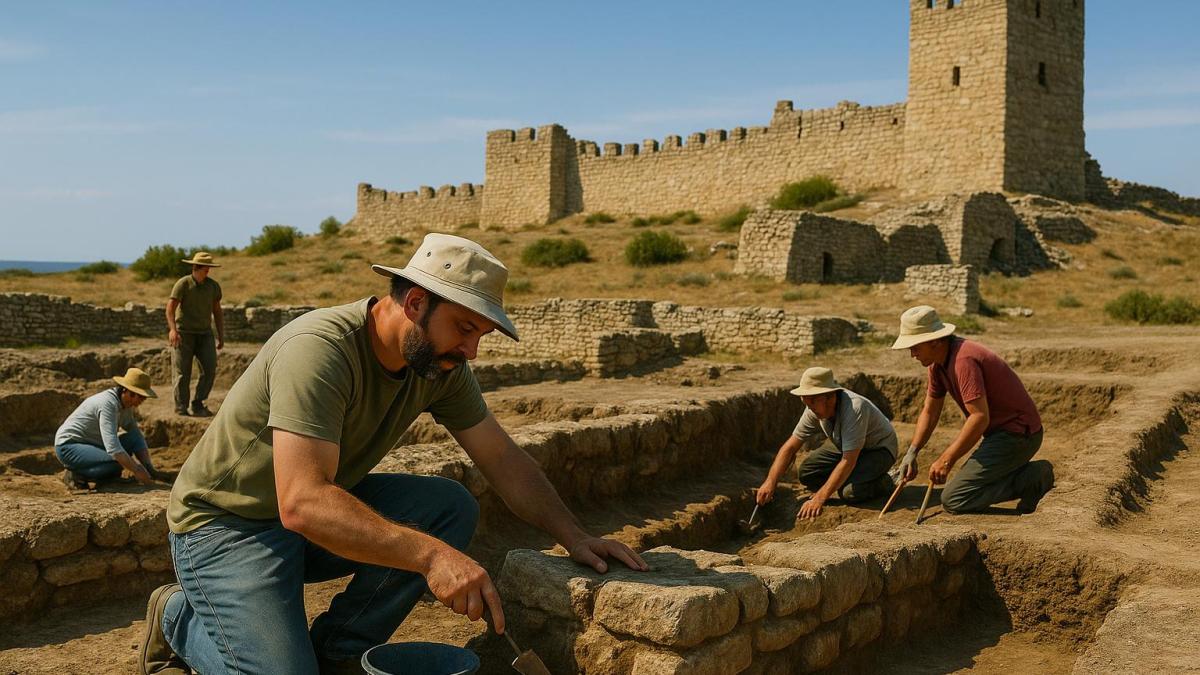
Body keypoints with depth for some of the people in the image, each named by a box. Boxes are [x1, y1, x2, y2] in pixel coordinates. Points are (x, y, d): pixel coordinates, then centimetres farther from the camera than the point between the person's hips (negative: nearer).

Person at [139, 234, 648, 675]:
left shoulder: (440, 364, -7)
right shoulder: (319, 350, -31)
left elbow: (502, 458, 0)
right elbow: (303, 503, -39)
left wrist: (573, 536, -10)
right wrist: (429, 554, -46)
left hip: (326, 506, 7)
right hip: (227, 525, -7)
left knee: (452, 507, -13)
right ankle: (181, 617, 9)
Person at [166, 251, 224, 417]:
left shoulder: (213, 286, 7)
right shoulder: (183, 284, -7)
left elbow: (217, 311, 14)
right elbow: (170, 308, -13)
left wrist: (221, 336, 10)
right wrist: (173, 330, -27)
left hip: (205, 333, 4)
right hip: (184, 334, -4)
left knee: (210, 370, -7)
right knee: (182, 373, -1)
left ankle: (198, 404, 6)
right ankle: (181, 409, 7)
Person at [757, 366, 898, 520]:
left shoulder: (854, 408, -37)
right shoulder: (814, 409, -16)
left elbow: (848, 462, -38)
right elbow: (790, 447, -10)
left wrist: (820, 498, -40)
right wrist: (770, 481, -22)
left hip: (879, 449, -6)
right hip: (846, 447, 6)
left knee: (850, 492, -30)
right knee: (806, 472, -13)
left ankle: (882, 482, 0)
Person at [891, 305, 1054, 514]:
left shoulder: (963, 360, -24)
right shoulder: (938, 361, 7)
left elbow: (980, 417, -28)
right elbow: (930, 411, 14)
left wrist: (946, 460, -24)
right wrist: (912, 453, 4)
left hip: (1018, 434, -10)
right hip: (1002, 432, 10)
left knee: (953, 501, -15)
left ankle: (1028, 479, -8)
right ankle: (1029, 474, 13)